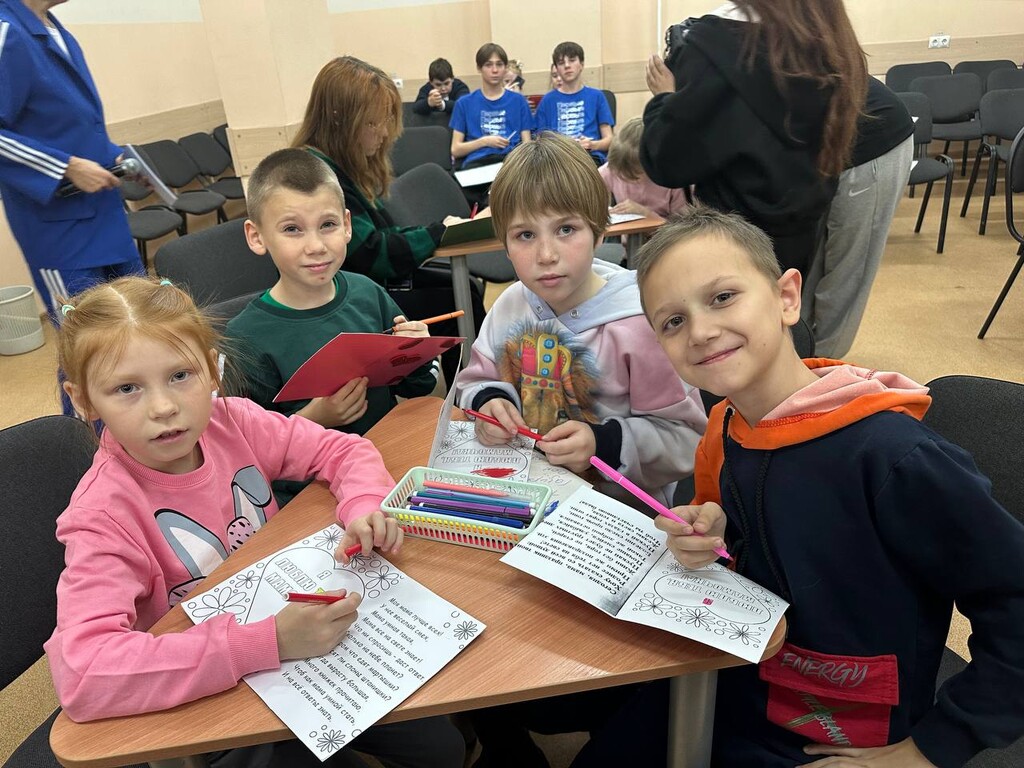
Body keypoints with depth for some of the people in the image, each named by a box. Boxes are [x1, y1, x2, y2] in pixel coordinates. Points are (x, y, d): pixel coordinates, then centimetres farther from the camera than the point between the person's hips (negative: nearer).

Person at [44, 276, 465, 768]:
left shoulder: (231, 422, -13)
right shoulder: (105, 513, -24)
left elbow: (343, 450, -2)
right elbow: (80, 673, -36)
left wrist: (366, 509, -24)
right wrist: (269, 641, -43)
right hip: (207, 701, -3)